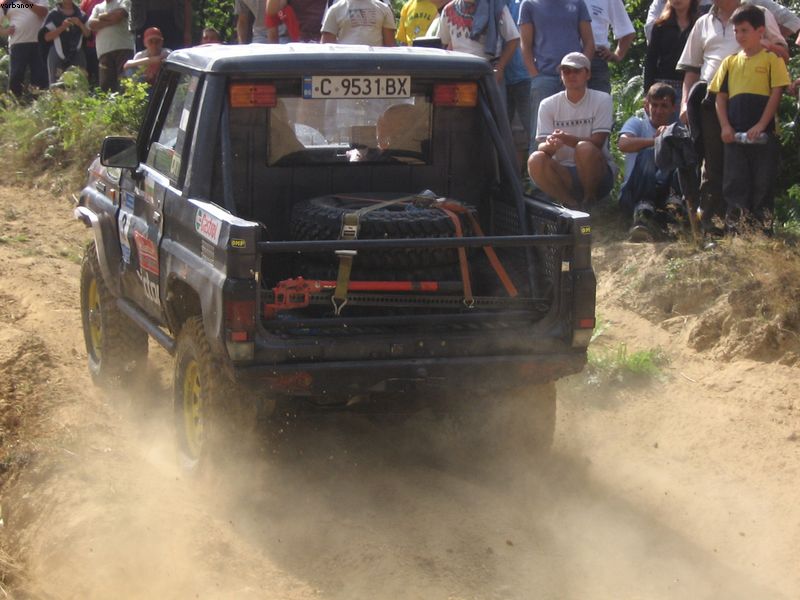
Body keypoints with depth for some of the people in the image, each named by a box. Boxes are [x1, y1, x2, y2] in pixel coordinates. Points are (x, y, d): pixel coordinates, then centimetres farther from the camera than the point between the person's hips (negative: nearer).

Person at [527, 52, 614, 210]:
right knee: (536, 160, -27)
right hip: (563, 174, 2)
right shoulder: (548, 105, 4)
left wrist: (567, 139, -32)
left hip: (596, 172, -2)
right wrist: (550, 145, -32)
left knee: (585, 148, -33)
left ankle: (590, 201, -13)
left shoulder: (601, 100, -3)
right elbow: (542, 146, -6)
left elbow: (597, 143, -14)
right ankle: (571, 203, -15)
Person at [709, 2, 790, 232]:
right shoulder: (730, 62, 13)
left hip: (763, 134, -3)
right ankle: (732, 231, 3)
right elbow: (720, 96, 12)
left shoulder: (771, 59, 2)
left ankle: (765, 229, 6)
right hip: (735, 134, 3)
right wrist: (725, 126, -1)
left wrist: (761, 125, -12)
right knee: (734, 182, 1)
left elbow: (777, 93, -4)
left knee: (763, 183, 0)